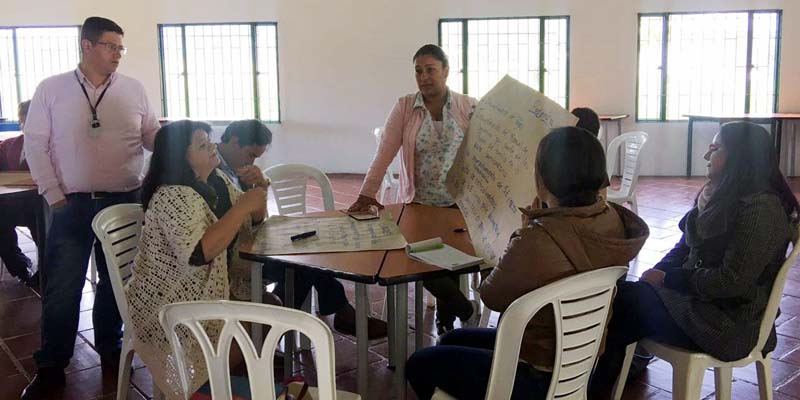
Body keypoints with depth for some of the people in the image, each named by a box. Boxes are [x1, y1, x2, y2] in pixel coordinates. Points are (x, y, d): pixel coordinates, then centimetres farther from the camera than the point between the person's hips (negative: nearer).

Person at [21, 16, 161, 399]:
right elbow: (35, 145, 0)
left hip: (124, 201, 2)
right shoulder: (51, 89, 0)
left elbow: (154, 137, 6)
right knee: (61, 287, 2)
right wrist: (53, 196, -6)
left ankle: (110, 348, 31)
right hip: (71, 204, -1)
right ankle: (51, 366, 16)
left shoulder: (134, 89, 4)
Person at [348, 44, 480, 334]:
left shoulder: (468, 107, -1)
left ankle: (446, 324, 26)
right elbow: (384, 153, -5)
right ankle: (467, 312, 20)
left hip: (457, 204, -1)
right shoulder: (404, 107, 1)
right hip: (418, 204, 1)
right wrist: (366, 194, -12)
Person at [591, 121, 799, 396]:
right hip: (698, 294, 8)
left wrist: (668, 279, -15)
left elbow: (733, 281, -23)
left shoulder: (761, 208, -18)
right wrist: (657, 274, -4)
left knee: (625, 303, -16)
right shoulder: (721, 195, 11)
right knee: (618, 294, -11)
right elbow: (686, 246, 14)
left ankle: (597, 387, 1)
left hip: (731, 321, -8)